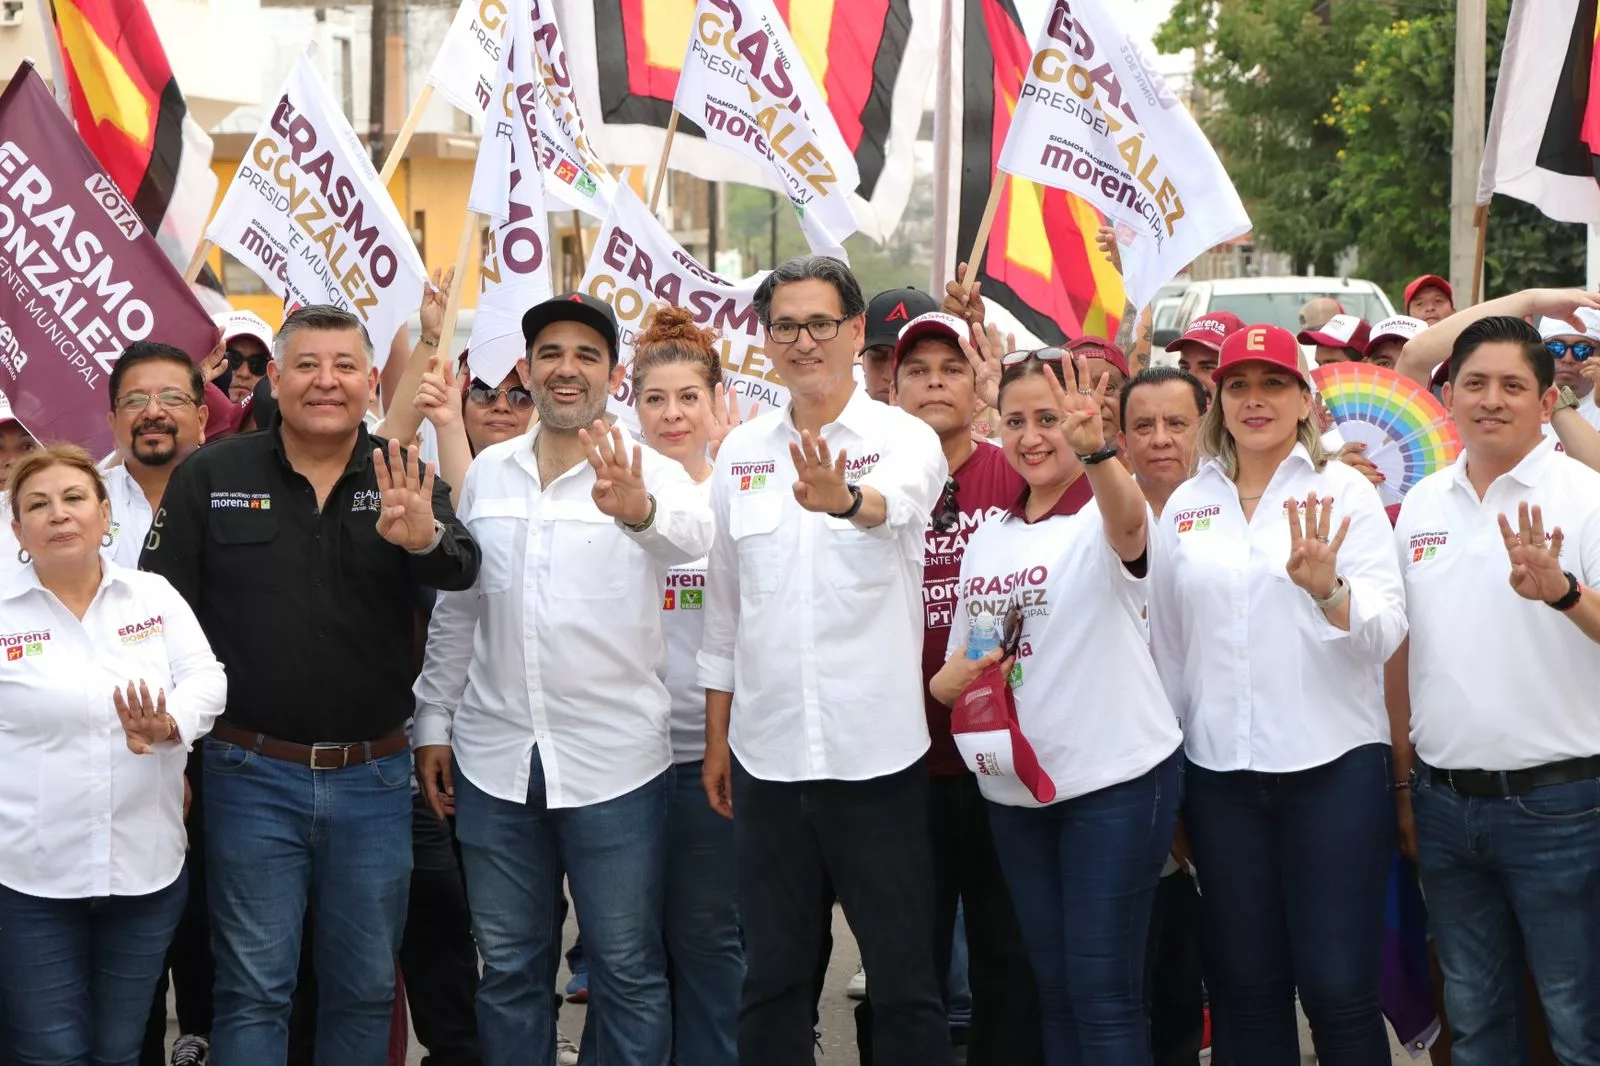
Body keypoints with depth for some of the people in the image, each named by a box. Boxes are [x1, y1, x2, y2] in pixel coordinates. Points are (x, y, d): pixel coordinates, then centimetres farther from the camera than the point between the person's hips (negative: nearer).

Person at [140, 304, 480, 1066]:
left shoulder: (404, 482, 2)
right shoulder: (209, 478, 0)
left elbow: (461, 570, -17)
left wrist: (424, 538, -40)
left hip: (374, 775, 2)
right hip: (253, 774, -2)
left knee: (366, 986, 12)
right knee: (253, 989, 4)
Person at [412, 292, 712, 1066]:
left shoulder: (651, 474, -7)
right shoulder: (486, 472, 6)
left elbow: (692, 535, -30)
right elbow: (455, 609, 13)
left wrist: (640, 511, -52)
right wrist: (434, 720, 10)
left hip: (615, 763, -3)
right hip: (493, 758, 4)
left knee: (628, 971, 6)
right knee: (508, 968, 13)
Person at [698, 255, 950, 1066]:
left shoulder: (905, 440, -4)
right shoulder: (741, 454, 8)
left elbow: (893, 501, -29)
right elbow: (722, 606, 12)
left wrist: (844, 499, -52)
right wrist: (716, 737, 10)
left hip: (876, 753, -4)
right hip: (766, 754, 4)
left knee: (903, 979, 3)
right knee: (772, 979, 12)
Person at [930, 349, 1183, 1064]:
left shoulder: (1105, 519, -8)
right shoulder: (987, 540, 11)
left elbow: (1129, 523, -34)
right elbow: (958, 668, 18)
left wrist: (1095, 450, -55)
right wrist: (951, 680, -6)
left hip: (1115, 779, -6)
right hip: (1013, 788, 6)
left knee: (1102, 987, -6)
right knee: (1053, 984, 12)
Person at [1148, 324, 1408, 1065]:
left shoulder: (1343, 491, 0)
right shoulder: (1186, 506, 9)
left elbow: (1385, 634, -10)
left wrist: (1327, 588, -29)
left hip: (1333, 767, -3)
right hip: (1220, 774, 3)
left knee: (1337, 988, -4)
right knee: (1245, 986, 9)